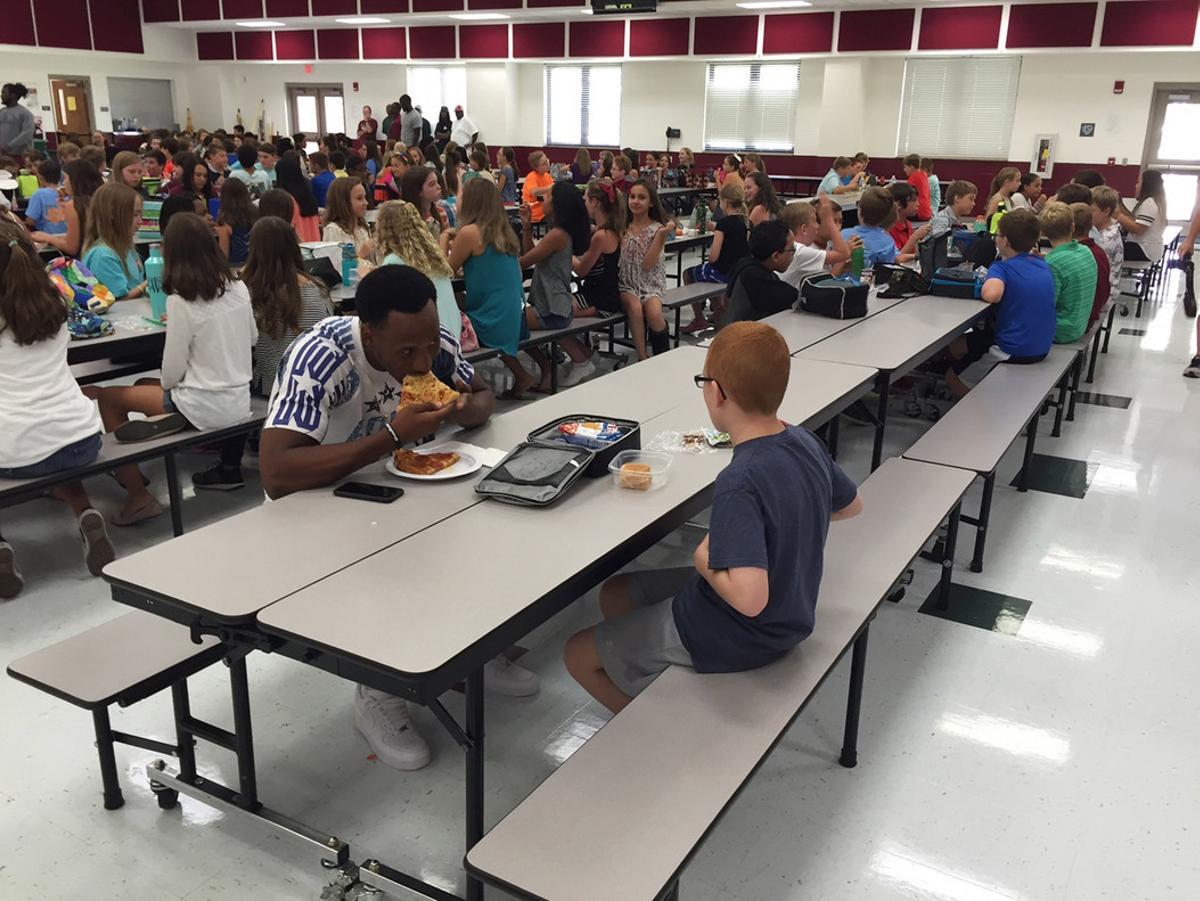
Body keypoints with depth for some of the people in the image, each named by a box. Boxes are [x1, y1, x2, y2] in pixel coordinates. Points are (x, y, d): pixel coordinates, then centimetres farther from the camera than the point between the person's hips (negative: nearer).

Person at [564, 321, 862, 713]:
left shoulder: (739, 482, -33)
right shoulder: (806, 441, -8)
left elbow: (749, 597, -41)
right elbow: (851, 505, 11)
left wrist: (705, 561, -22)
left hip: (736, 639, -8)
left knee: (578, 655, 9)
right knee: (615, 593, 21)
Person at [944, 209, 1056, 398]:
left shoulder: (1002, 267, -17)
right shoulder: (1043, 265, 4)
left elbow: (990, 295, -36)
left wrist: (979, 283, -16)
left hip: (1015, 352, -8)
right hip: (1042, 348, 8)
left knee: (953, 377, 12)